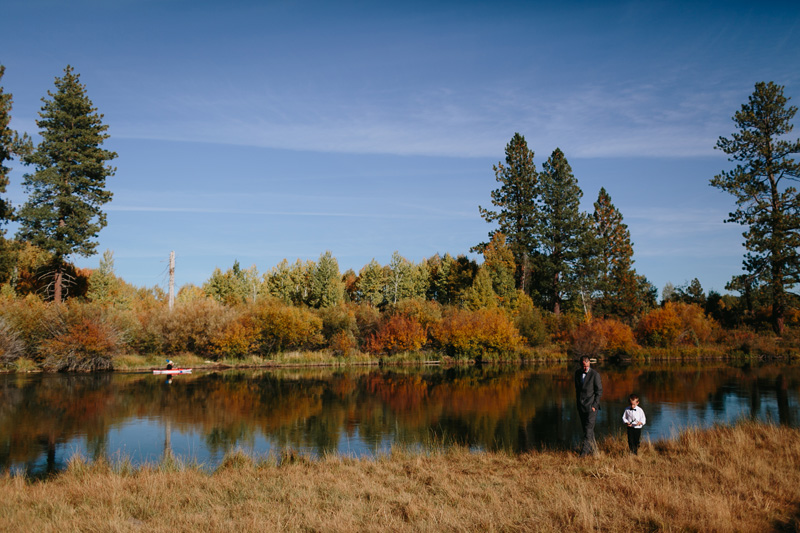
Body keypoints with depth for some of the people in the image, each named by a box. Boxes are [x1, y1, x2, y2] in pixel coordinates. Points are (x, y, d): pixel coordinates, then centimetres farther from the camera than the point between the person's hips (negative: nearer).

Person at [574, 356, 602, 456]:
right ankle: (593, 449, 22)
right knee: (586, 429, 10)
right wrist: (578, 403, 14)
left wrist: (594, 405, -11)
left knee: (589, 429, -10)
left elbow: (599, 391, -7)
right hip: (581, 406, 6)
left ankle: (584, 451, -10)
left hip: (591, 406, -6)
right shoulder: (577, 373, 6)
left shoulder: (595, 374, -10)